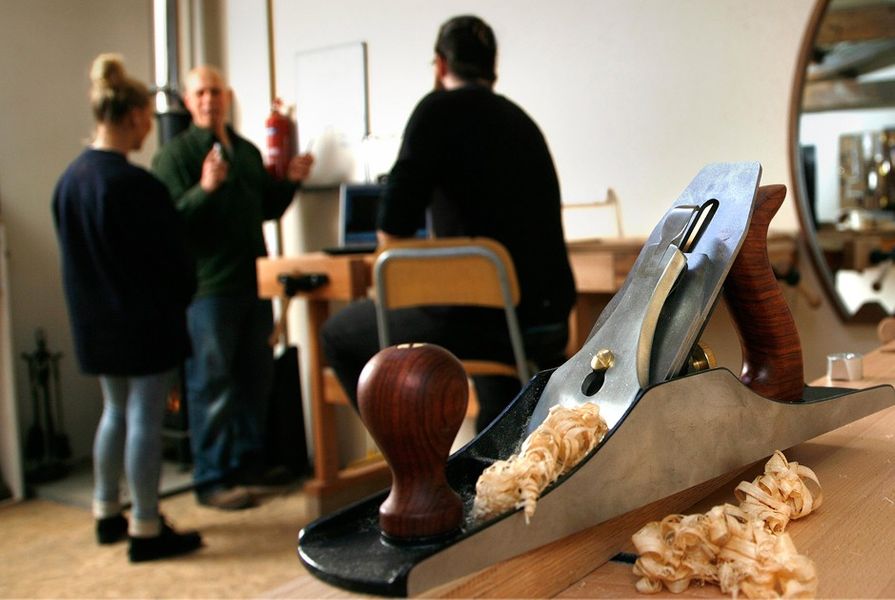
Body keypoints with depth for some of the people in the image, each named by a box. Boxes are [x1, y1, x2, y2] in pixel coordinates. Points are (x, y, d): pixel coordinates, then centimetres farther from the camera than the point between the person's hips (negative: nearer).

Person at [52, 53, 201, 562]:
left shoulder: (70, 179, 3)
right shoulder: (136, 184, -21)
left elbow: (72, 250, 11)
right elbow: (173, 256, -15)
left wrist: (91, 302, 19)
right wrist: (181, 297, 4)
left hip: (96, 321, 8)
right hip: (146, 319, -8)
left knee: (117, 411, 21)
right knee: (146, 419, 1)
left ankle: (107, 512, 31)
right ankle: (146, 530, 9)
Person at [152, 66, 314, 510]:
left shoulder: (248, 152, 16)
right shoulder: (174, 155, -6)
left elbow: (266, 209, 23)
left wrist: (290, 181, 7)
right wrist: (204, 189, -30)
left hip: (252, 281, 7)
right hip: (207, 286, -7)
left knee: (256, 377, 14)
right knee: (211, 383, -2)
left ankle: (248, 461, 28)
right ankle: (211, 480, 7)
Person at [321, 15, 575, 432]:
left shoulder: (440, 109, -3)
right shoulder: (521, 120, 17)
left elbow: (393, 226, -10)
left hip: (482, 315, -7)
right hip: (549, 319, 7)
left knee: (338, 334, 12)